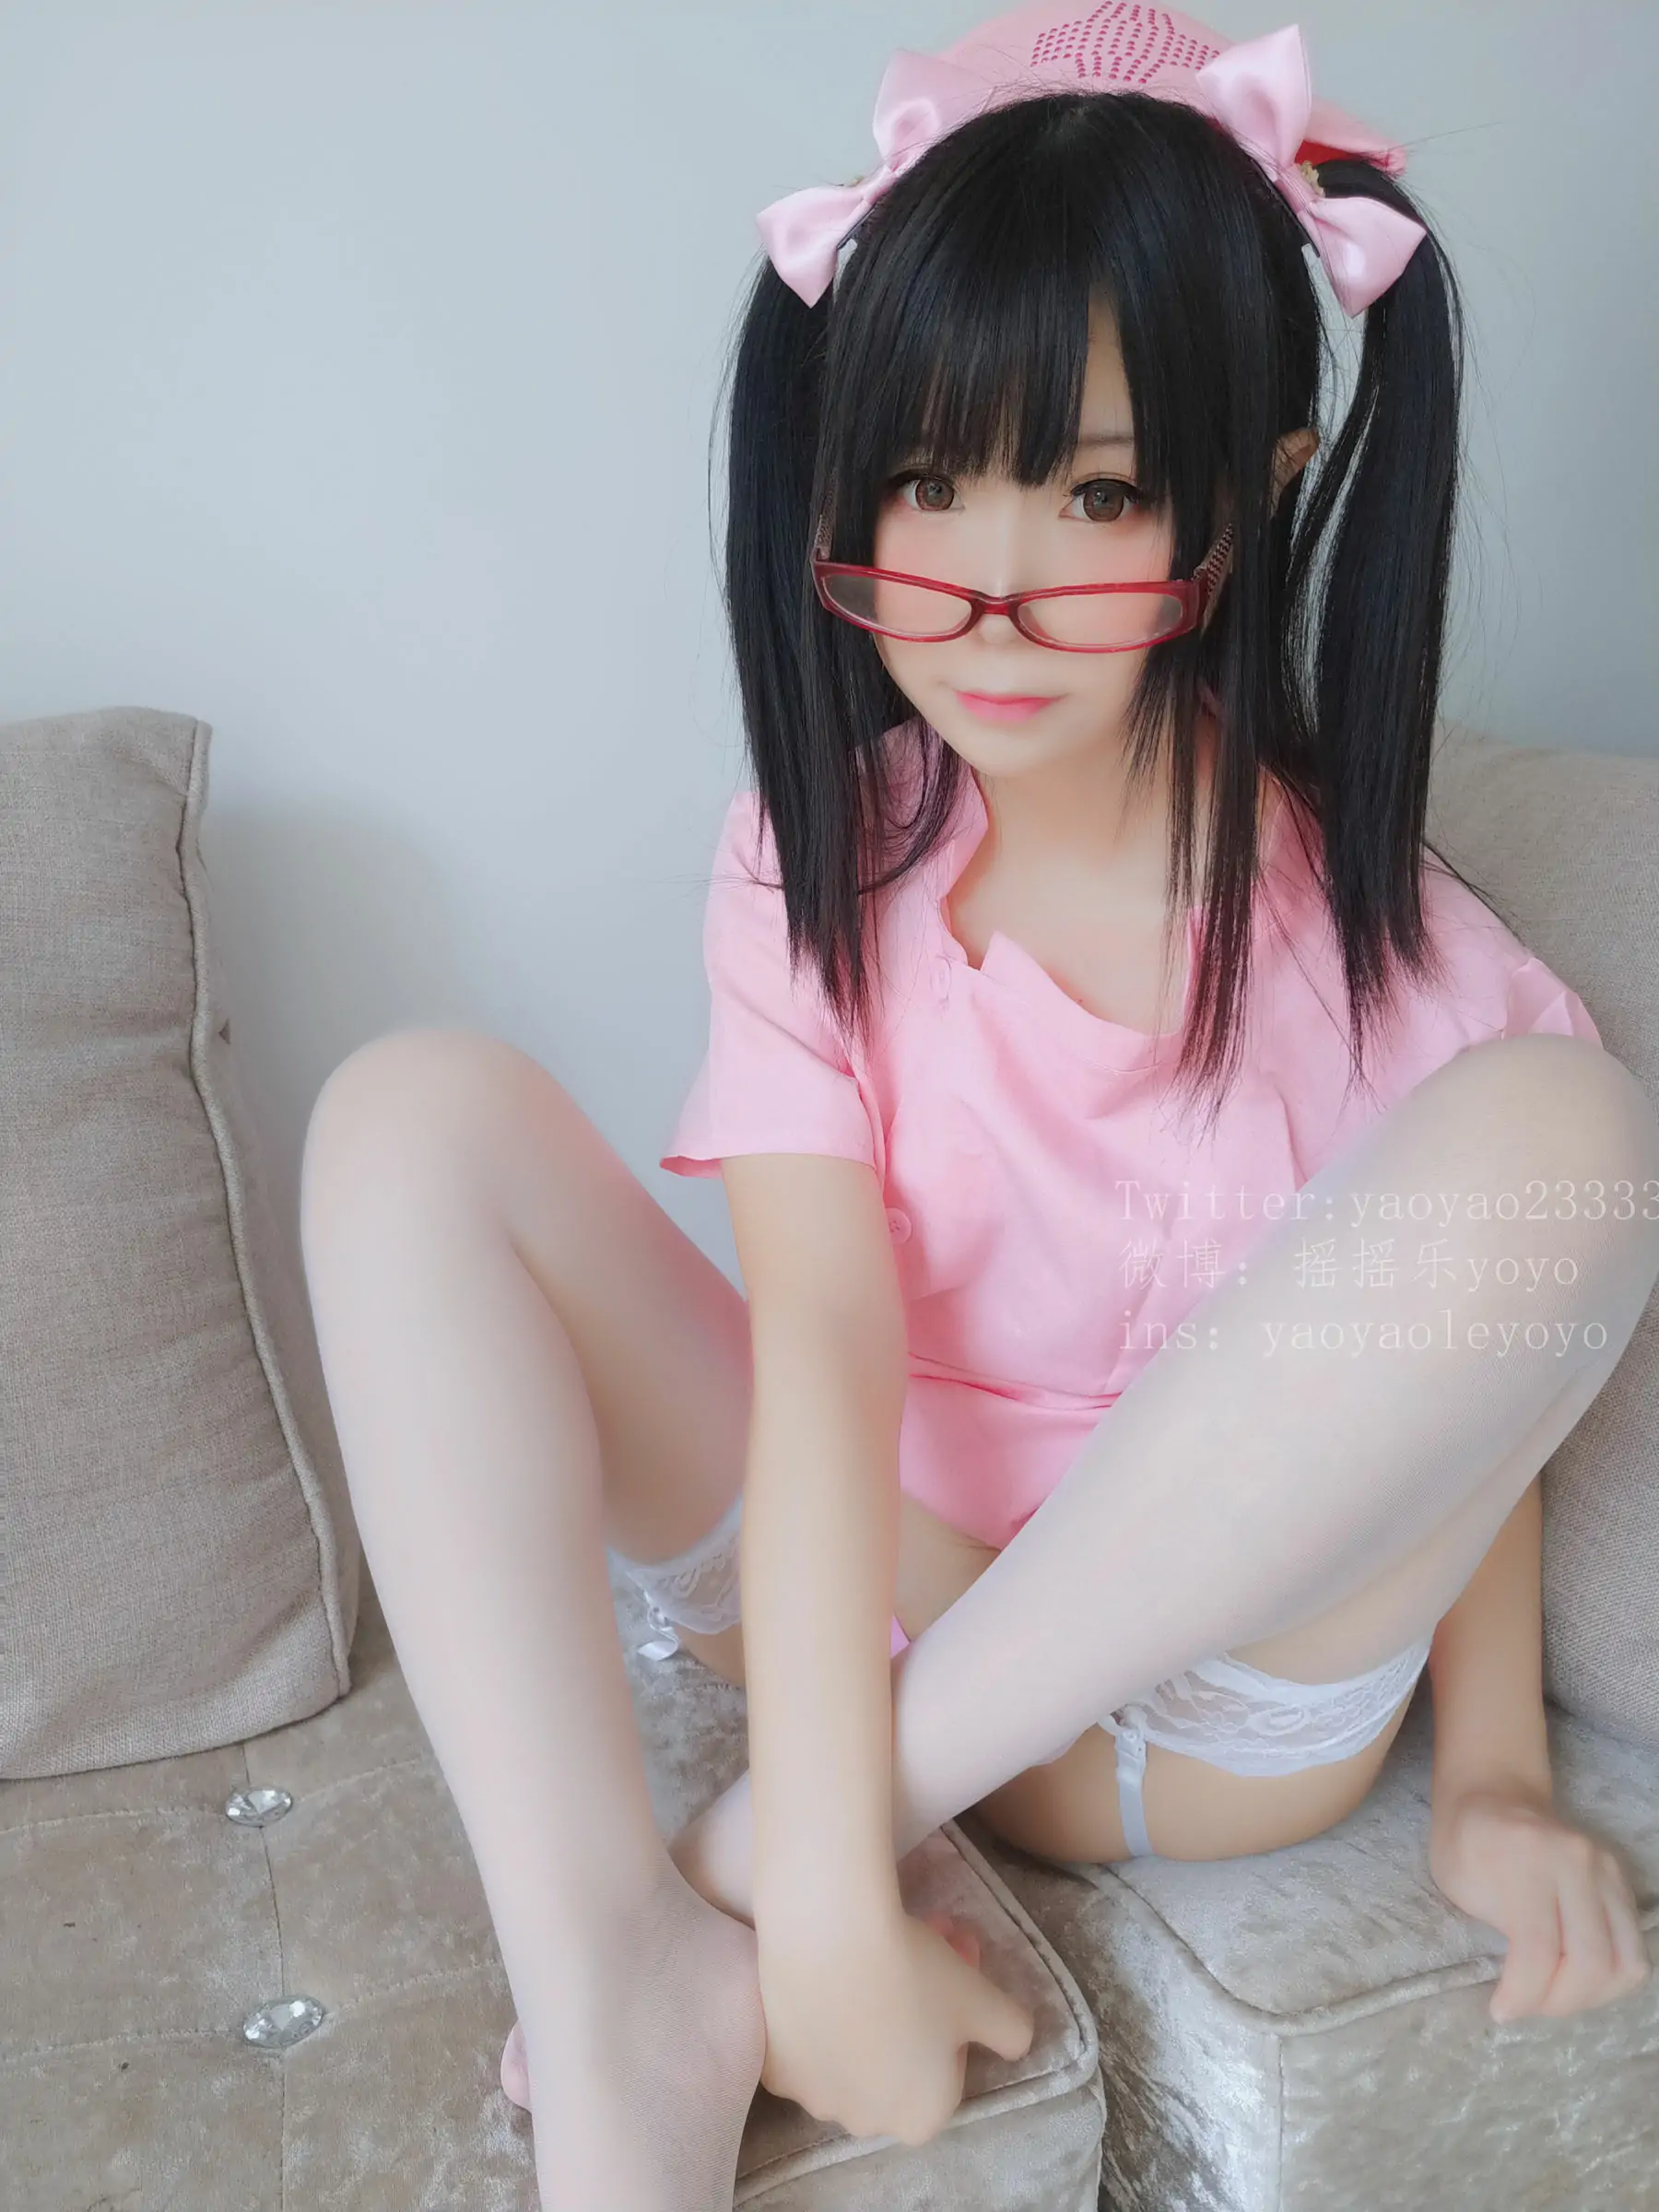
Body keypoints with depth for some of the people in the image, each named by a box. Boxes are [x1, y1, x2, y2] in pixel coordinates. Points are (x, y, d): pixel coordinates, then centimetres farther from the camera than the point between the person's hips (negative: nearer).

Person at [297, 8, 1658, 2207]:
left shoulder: (1366, 915, -10)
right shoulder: (817, 861, -10)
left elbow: (1483, 1350, -1)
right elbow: (826, 1348, -21)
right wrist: (836, 1913, -27)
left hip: (1243, 1655, 0)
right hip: (865, 1607, 1)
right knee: (415, 1112, -15)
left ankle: (737, 1857, -25)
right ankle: (630, 1989, -27)